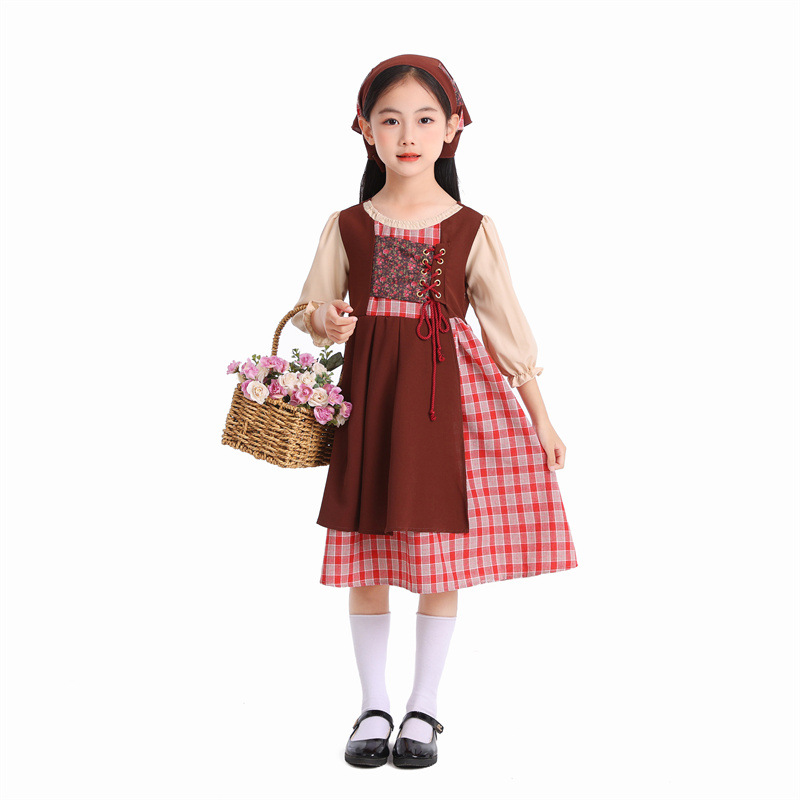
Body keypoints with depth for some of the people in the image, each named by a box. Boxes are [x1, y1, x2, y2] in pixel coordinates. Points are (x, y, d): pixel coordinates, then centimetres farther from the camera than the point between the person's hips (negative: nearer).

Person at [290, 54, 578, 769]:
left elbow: (506, 323, 4)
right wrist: (324, 324, -15)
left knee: (442, 558, 3)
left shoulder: (472, 230, 1)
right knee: (366, 559, 5)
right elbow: (313, 308, 10)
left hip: (449, 390, -1)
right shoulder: (347, 226, 4)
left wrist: (540, 416, 4)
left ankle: (424, 709, 19)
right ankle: (374, 706, 21)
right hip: (367, 393, 1)